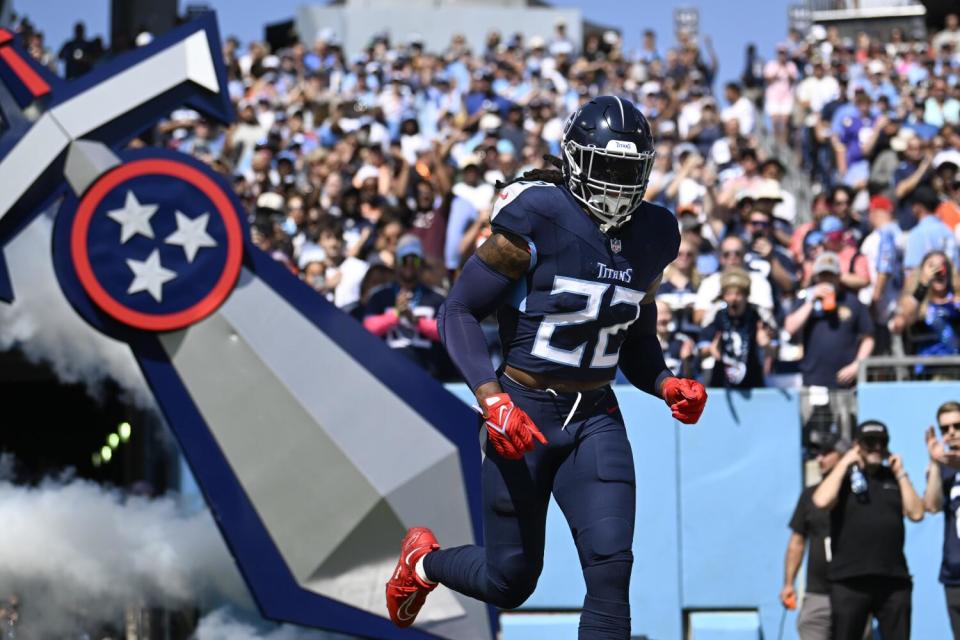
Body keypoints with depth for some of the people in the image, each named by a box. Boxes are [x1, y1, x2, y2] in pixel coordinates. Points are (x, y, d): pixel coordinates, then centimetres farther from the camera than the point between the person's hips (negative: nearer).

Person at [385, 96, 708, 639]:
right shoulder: (538, 219, -15)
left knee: (611, 568, -13)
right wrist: (492, 400, -24)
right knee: (511, 582, 7)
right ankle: (423, 561, 41)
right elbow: (460, 312, -12)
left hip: (596, 419, 4)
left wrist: (668, 385, -6)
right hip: (524, 412, -4)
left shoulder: (651, 237, 4)